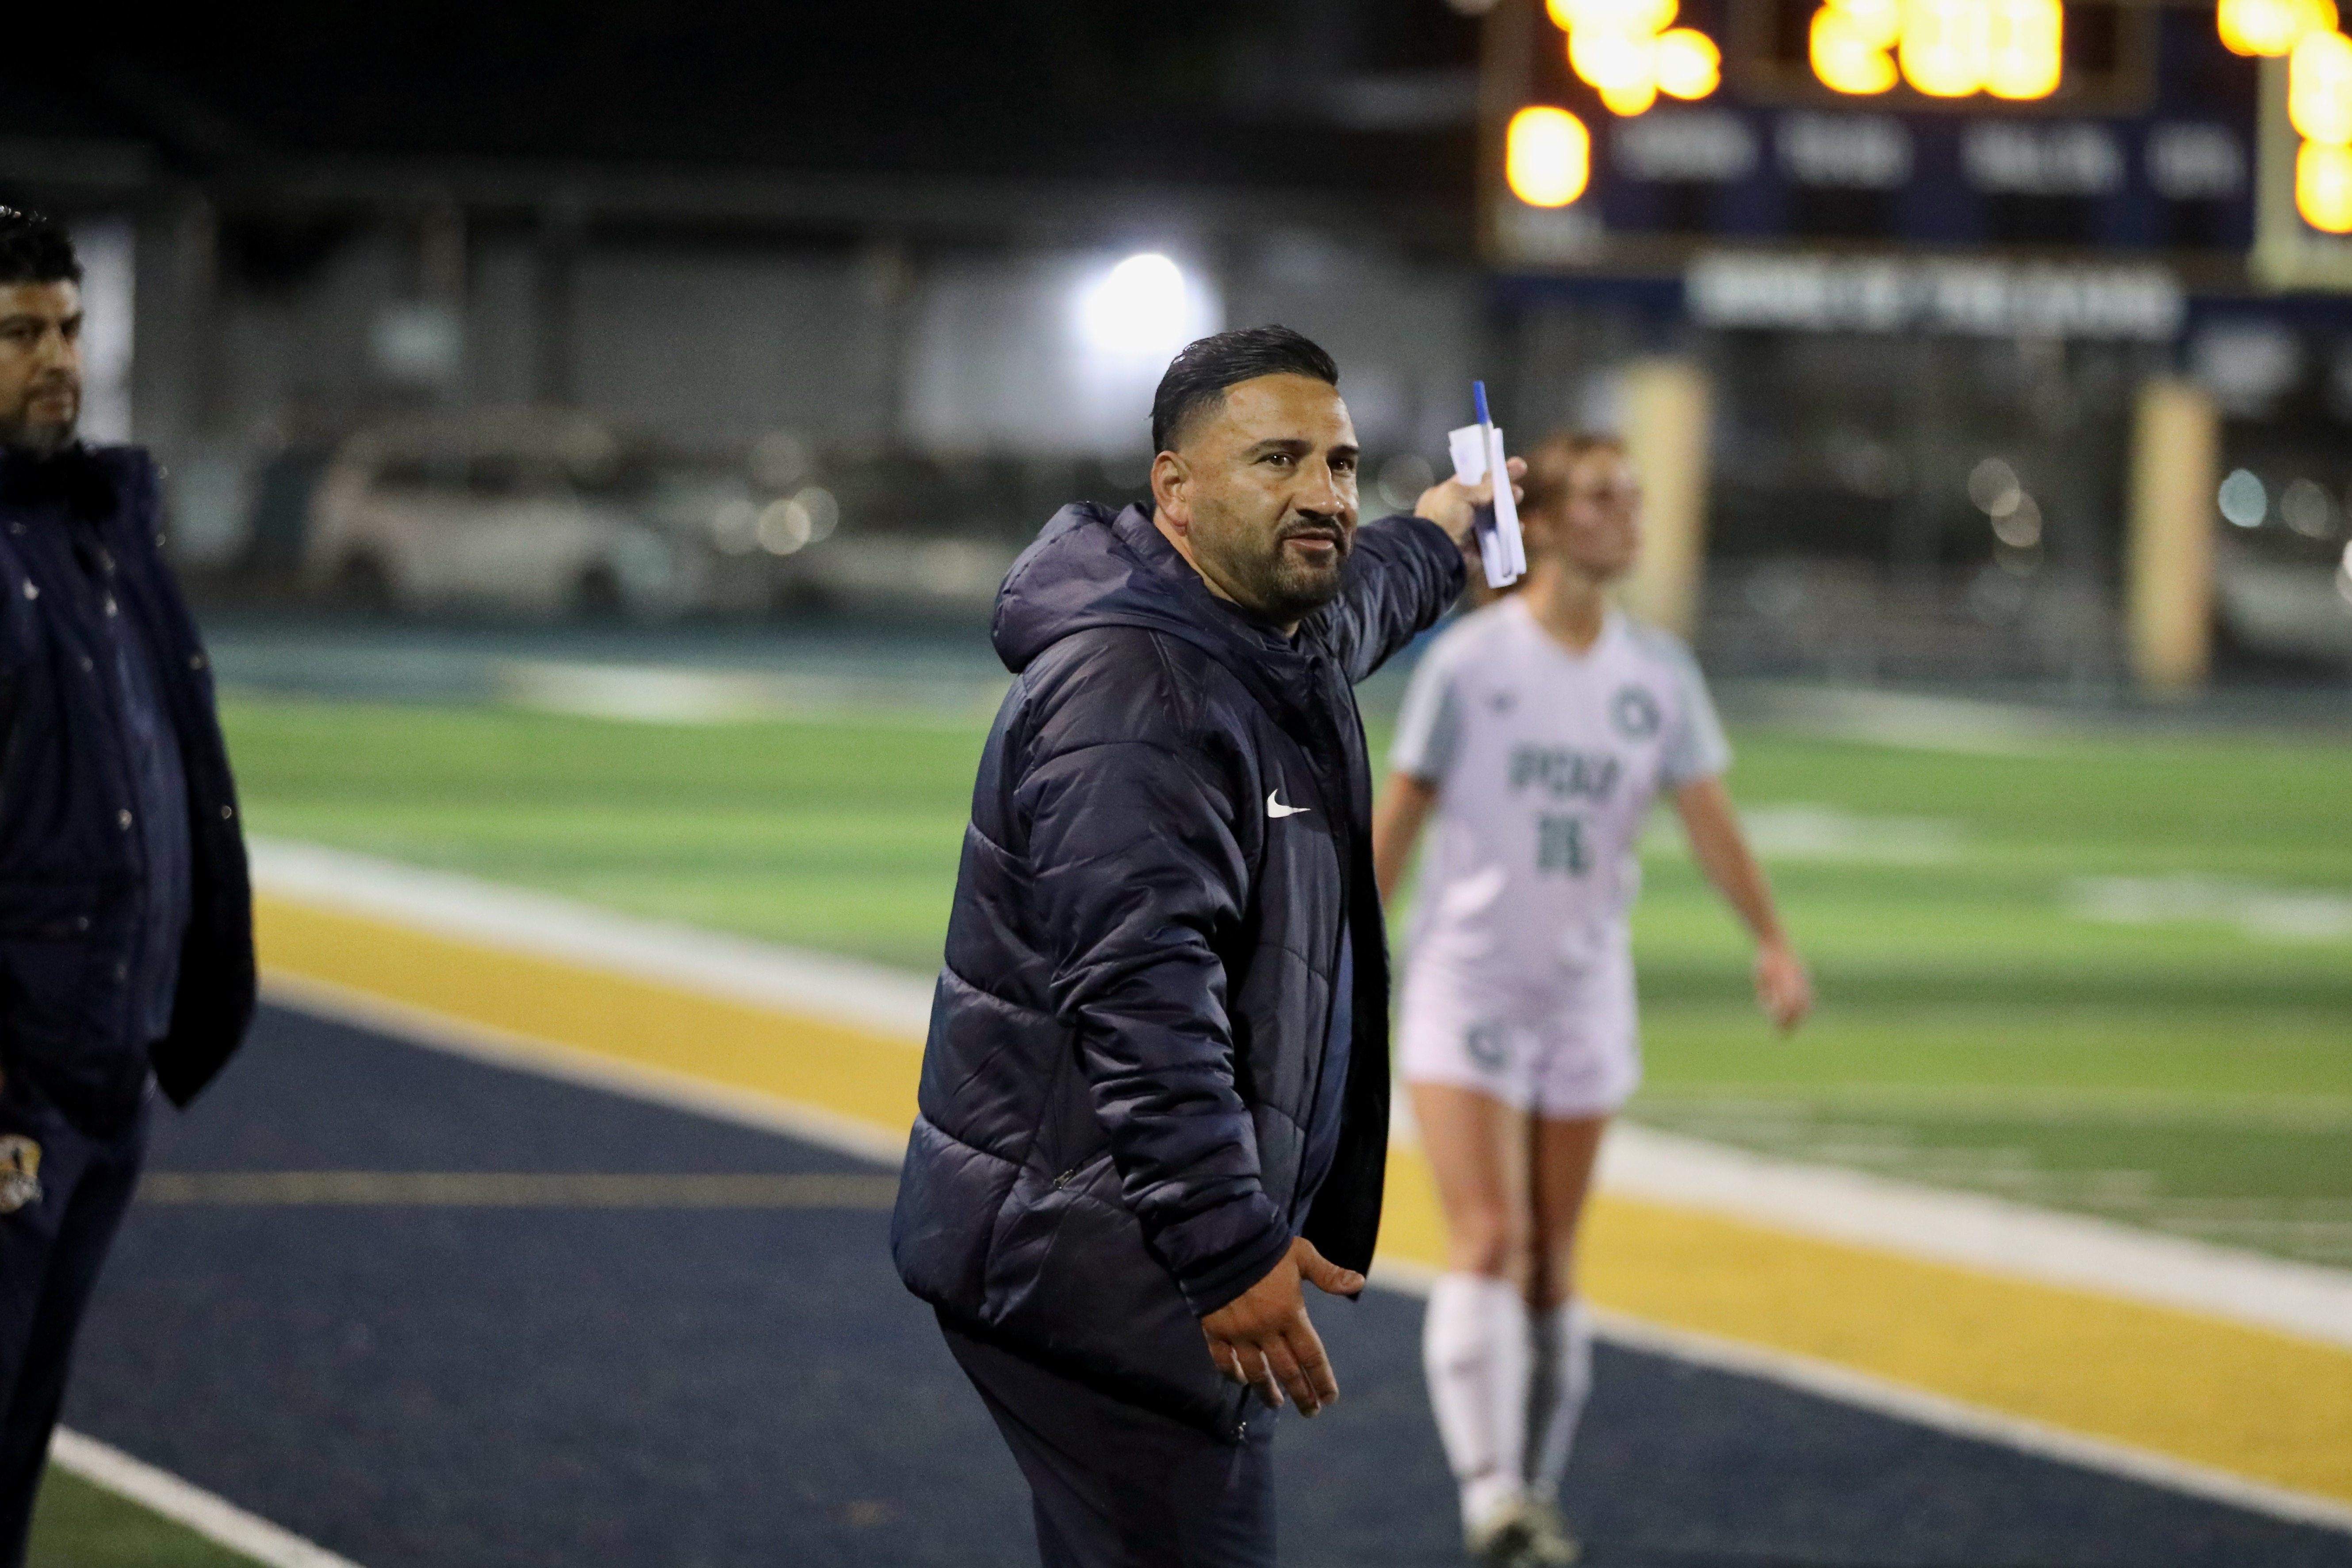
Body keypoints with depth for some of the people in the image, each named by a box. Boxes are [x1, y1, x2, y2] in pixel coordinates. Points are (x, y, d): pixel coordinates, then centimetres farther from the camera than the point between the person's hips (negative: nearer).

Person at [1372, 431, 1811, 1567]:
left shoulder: (1659, 675, 3)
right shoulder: (1469, 662, -6)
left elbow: (1707, 817, -3)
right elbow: (1396, 820, -1)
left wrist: (1773, 942, -16)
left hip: (1585, 994, 4)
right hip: (1464, 987, -3)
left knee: (1553, 1260, 6)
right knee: (1488, 1240, -15)